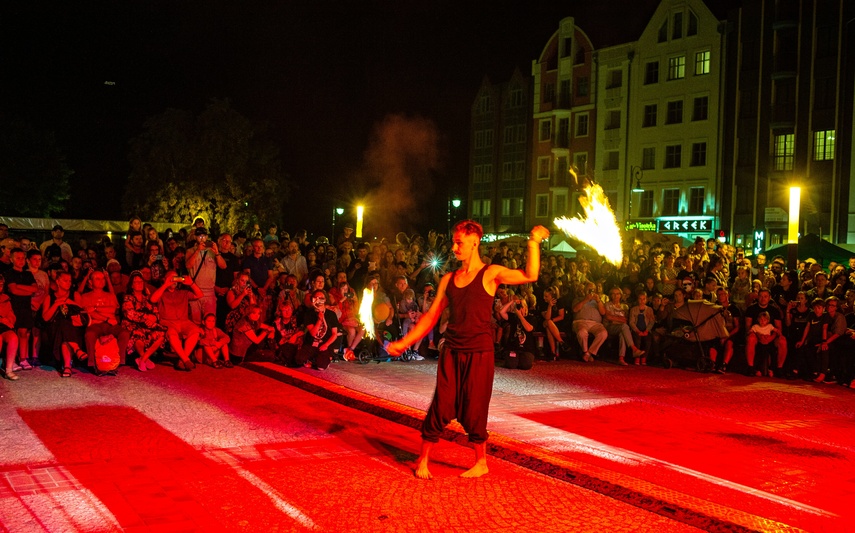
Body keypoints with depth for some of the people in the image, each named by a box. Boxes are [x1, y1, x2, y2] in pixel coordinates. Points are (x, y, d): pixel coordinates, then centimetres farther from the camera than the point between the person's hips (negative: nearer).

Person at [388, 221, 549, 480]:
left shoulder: (490, 274, -2)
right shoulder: (449, 279, 11)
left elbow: (530, 275, -16)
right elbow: (431, 316, 12)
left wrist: (534, 242, -23)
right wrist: (404, 342, 7)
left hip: (479, 353, -3)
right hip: (451, 351, 4)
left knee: (473, 410, 3)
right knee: (441, 407, 2)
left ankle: (481, 462, 22)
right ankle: (423, 459, 17)